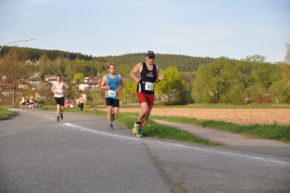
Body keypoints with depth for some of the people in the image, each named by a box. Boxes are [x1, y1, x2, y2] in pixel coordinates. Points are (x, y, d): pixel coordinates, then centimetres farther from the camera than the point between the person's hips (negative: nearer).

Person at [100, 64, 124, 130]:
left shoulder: (119, 76, 5)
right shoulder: (105, 77, 3)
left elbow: (122, 85, 14)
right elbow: (101, 86, 7)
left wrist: (119, 88, -9)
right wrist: (105, 87, -15)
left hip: (116, 96, 1)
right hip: (108, 96, -1)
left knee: (116, 112, -4)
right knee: (109, 110, -15)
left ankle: (112, 114, 34)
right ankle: (110, 125, -2)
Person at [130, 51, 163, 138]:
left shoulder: (156, 67, 7)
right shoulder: (140, 65, -3)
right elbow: (131, 73, 9)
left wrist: (159, 78, -5)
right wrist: (136, 79, -11)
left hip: (150, 94, 5)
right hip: (141, 92, -5)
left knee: (147, 114, 6)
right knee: (145, 109, -26)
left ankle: (138, 130, 25)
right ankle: (137, 123, 1)